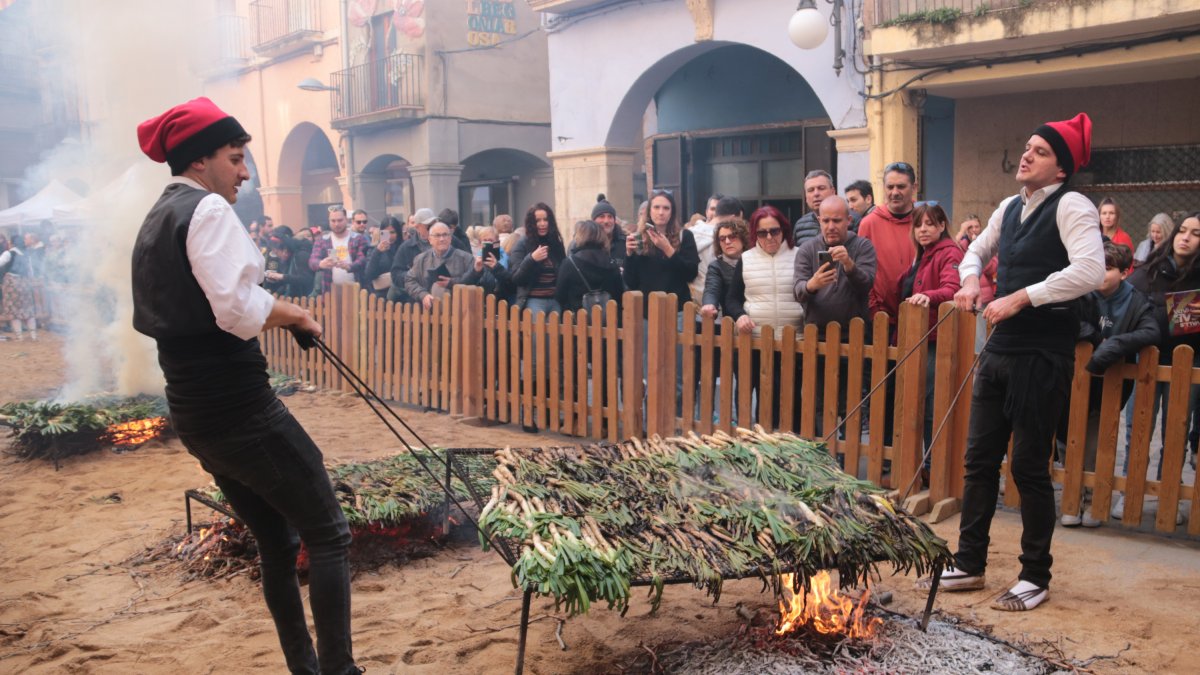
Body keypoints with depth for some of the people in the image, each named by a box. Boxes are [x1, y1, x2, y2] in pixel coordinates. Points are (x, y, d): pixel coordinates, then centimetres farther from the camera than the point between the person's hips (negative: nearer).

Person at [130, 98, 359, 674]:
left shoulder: (153, 223, 16)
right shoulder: (208, 209, -13)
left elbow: (153, 315, 21)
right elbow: (238, 309, -26)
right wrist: (295, 315, -8)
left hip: (191, 411, 10)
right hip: (239, 408, -10)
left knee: (276, 541, 17)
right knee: (328, 533, -2)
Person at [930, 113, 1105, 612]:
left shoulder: (1071, 206, -10)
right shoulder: (1010, 207, 12)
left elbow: (1090, 271, -25)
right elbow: (977, 250, 28)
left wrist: (1019, 298, -24)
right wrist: (971, 280, 6)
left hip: (1043, 354, -7)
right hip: (1000, 348, 7)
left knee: (1029, 465, 0)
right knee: (980, 458, 11)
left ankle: (1036, 578, 17)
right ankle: (969, 565, 23)